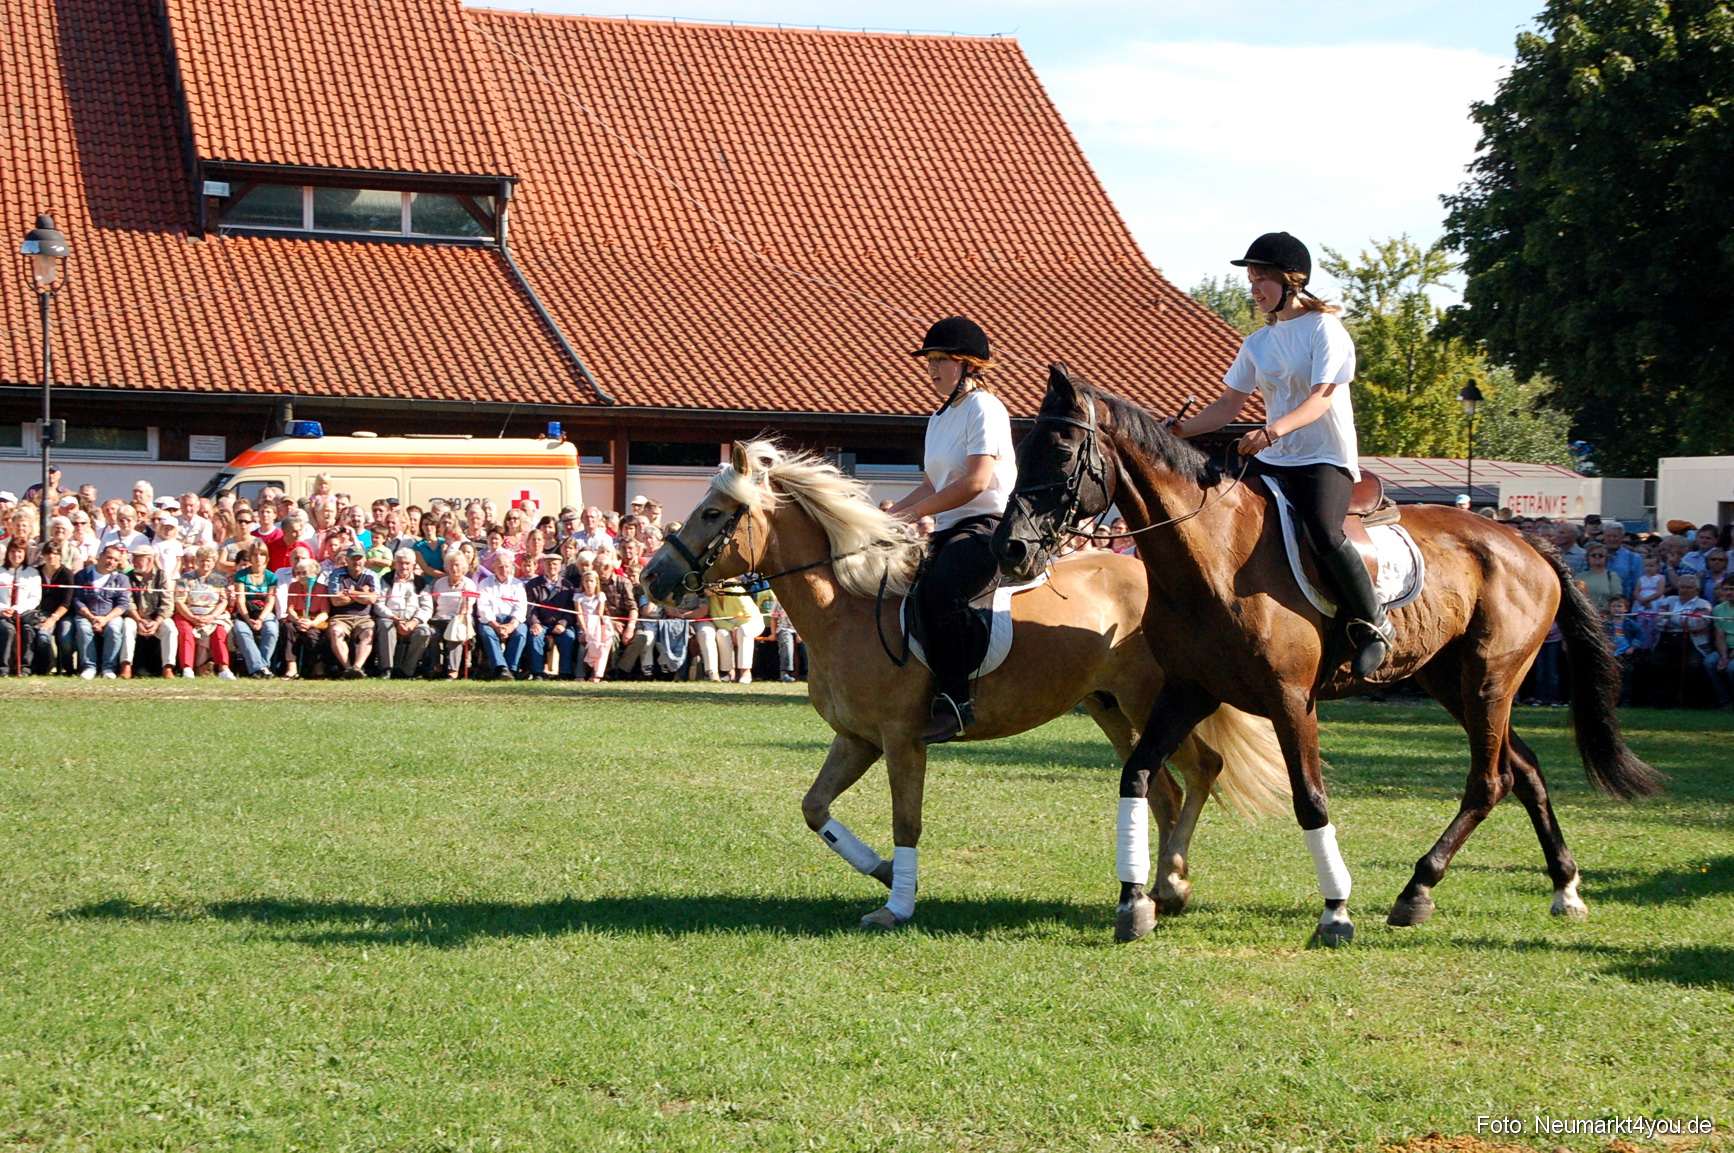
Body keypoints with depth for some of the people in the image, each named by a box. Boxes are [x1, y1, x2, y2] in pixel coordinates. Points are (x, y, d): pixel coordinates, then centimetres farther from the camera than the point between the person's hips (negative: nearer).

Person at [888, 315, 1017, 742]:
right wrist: (890, 514, 7)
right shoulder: (939, 419, 22)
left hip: (988, 528, -10)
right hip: (948, 532, 10)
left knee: (939, 588, -36)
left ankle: (955, 701, -37)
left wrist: (915, 512, -16)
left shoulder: (984, 408, -7)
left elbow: (975, 482, -18)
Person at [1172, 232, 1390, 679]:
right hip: (1270, 459, 7)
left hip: (1325, 459, -7)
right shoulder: (1258, 344, 13)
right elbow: (1229, 404, 15)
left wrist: (1275, 430, -36)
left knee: (1325, 536, -30)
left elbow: (1321, 397, -20)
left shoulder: (1324, 329, -8)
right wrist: (1180, 430, 1)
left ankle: (1374, 626, -14)